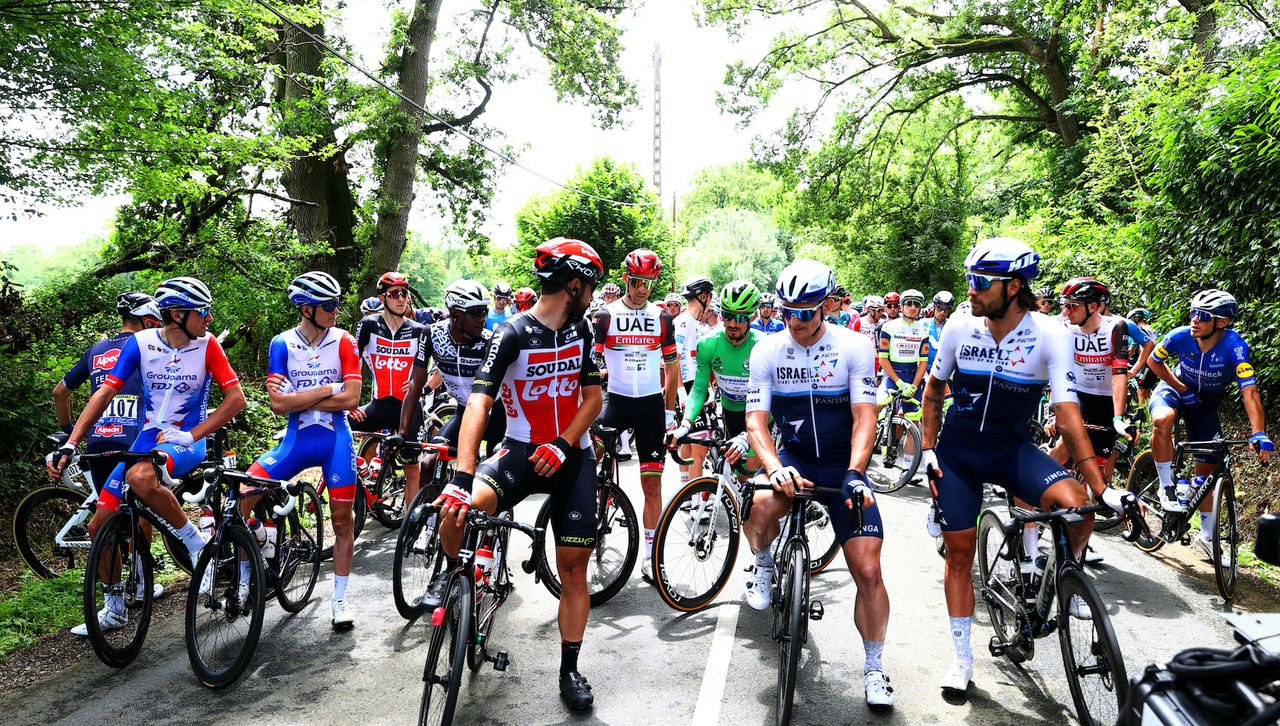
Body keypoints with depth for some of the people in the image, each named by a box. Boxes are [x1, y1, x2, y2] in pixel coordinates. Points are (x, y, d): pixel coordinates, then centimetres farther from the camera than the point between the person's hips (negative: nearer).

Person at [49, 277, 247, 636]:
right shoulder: (140, 343, -6)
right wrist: (69, 445, -14)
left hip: (184, 442, -4)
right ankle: (114, 609, 26)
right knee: (99, 526, 4)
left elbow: (236, 398, -12)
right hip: (146, 440, 4)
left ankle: (196, 542, -17)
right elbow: (104, 393, -6)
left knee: (140, 477, -38)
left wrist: (191, 434, -18)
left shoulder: (207, 345, -11)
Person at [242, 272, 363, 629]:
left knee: (342, 519, 4)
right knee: (241, 495, -14)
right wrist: (326, 390, -16)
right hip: (297, 438, 1)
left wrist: (298, 397, -13)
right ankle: (243, 579, 6)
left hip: (336, 438, -1)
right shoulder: (281, 344, -4)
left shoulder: (344, 342, -5)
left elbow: (351, 398, -13)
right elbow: (278, 404, -11)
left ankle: (340, 598, 20)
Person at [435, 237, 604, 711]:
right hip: (521, 451, -3)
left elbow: (593, 398, 1)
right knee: (457, 509, -29)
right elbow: (478, 404, -26)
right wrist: (463, 476, -38)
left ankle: (570, 671, 20)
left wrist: (562, 445, -16)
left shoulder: (581, 331, 2)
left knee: (573, 566, 4)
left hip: (571, 456, 4)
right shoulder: (512, 335, -15)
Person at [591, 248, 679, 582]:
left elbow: (671, 367, 11)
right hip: (616, 399, -1)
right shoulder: (606, 316, -2)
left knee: (652, 483, 4)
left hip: (652, 404, 2)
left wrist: (669, 411, 8)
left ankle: (650, 553, 13)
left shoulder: (662, 318, 5)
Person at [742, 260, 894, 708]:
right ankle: (764, 566, 3)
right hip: (794, 459, 1)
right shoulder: (766, 352, -7)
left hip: (843, 466, 0)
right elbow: (756, 421, -12)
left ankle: (874, 667, 18)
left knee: (868, 571, -7)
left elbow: (864, 417, -15)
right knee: (758, 509, -33)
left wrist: (854, 473, -32)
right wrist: (776, 469, -31)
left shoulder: (854, 347, -11)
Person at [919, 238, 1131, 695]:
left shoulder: (1049, 336, -16)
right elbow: (933, 389, 5)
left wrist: (1102, 487, -26)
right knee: (959, 553, 5)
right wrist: (927, 450, 0)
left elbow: (1067, 414, -20)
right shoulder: (959, 328, -10)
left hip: (1012, 447, -1)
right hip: (958, 451, 2)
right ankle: (962, 658, 23)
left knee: (1075, 506, -30)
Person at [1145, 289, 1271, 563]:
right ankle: (1167, 487, -19)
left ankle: (1207, 534, 22)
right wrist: (1182, 389, -14)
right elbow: (1154, 361, -6)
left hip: (1207, 403, 1)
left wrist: (1259, 433, -48)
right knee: (1162, 420, -37)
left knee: (1206, 468, 5)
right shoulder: (1180, 336, -26)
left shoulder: (1234, 346, -30)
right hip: (1176, 388, 0)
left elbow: (1250, 391, -37)